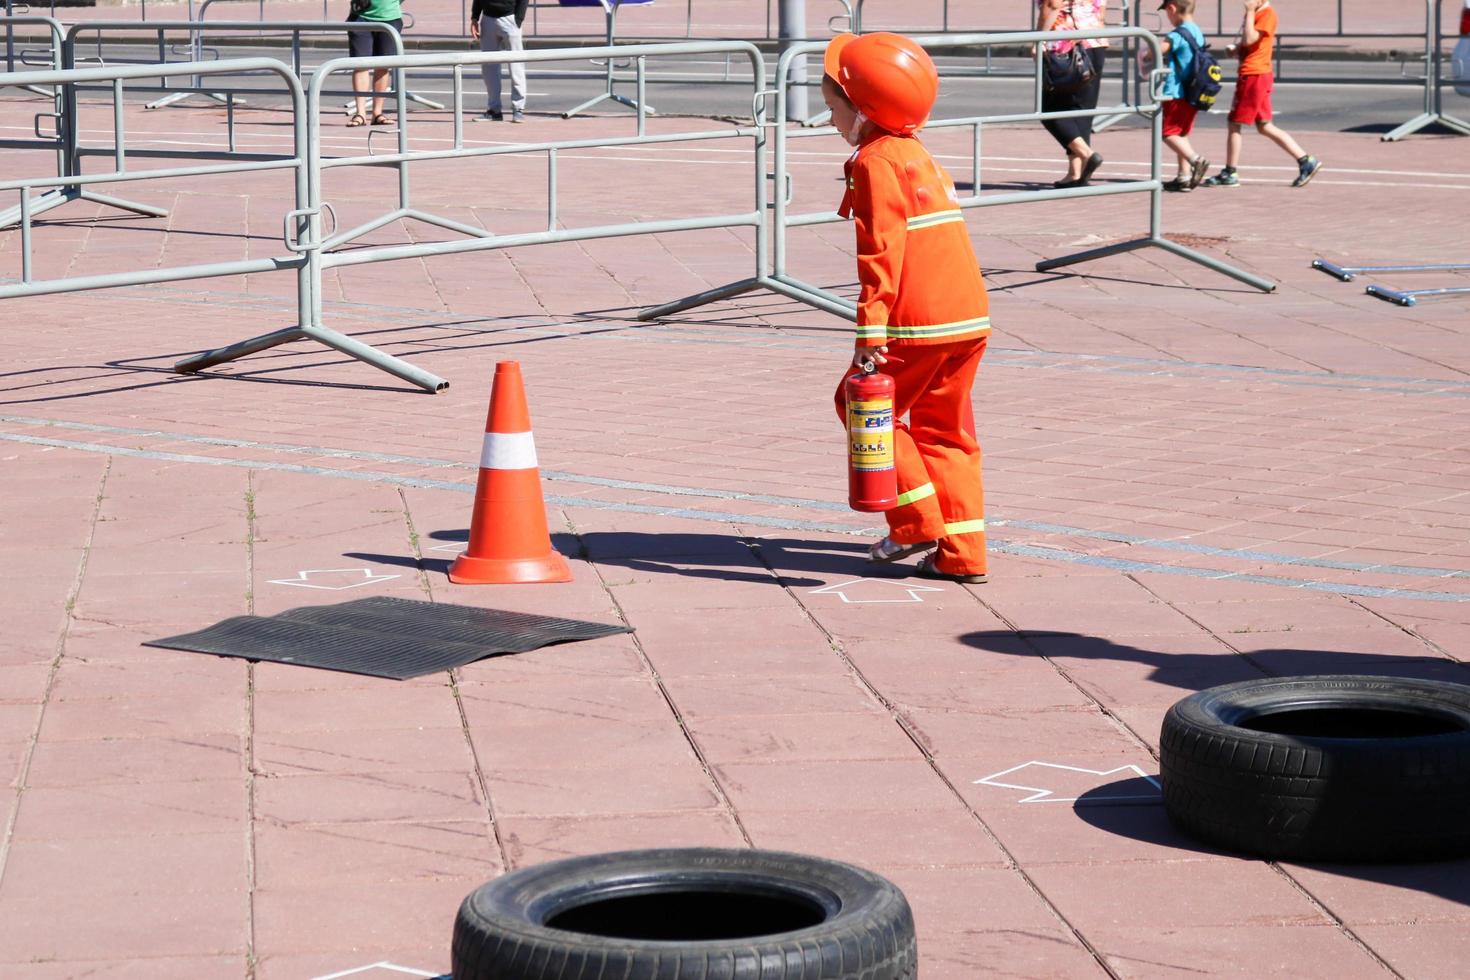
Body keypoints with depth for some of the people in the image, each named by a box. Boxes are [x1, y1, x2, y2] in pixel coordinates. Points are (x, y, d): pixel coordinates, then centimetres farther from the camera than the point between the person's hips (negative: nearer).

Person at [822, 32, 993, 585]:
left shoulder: (875, 162, -8)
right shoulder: (919, 156, 21)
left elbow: (881, 252, -17)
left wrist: (870, 331, -20)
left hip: (918, 325, -9)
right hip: (969, 315, 9)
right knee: (943, 429, 12)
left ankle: (919, 523, 4)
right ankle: (962, 553, 9)